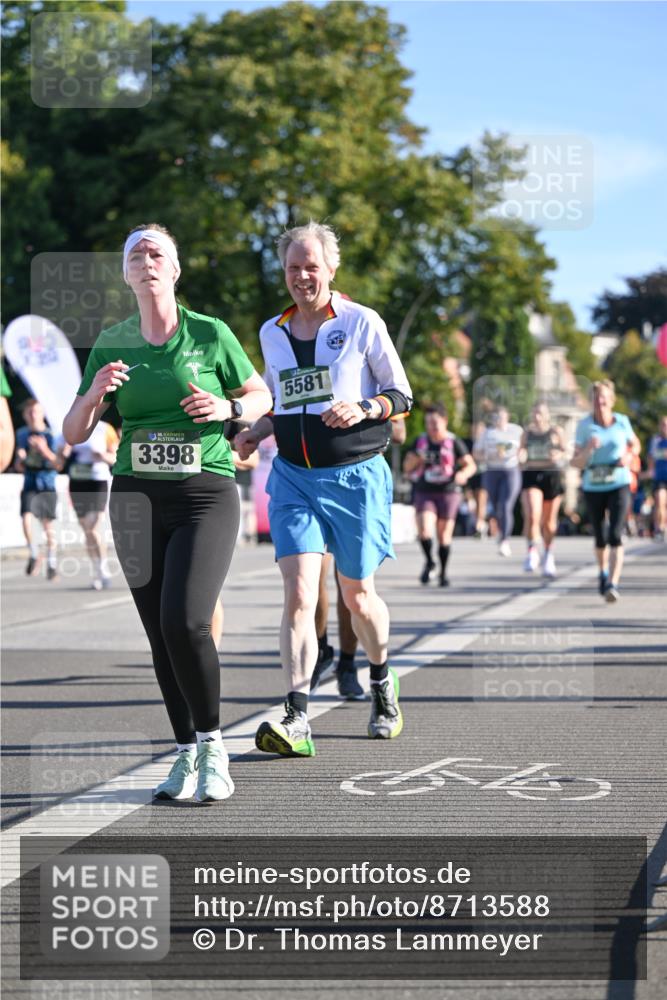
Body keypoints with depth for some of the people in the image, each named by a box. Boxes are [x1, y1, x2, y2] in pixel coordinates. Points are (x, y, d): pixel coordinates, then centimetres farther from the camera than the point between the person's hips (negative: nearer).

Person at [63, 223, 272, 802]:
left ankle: (213, 749, -3)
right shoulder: (112, 345, 8)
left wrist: (228, 408, -9)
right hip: (137, 495, 3)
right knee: (159, 634, 2)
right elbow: (73, 434, 8)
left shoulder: (210, 334, 0)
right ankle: (186, 754, 16)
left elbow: (262, 397, 12)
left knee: (185, 621, -19)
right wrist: (95, 392, -12)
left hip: (206, 493, -3)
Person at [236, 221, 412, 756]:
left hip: (355, 475, -3)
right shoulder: (272, 332, 11)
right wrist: (257, 431, 6)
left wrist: (362, 408, -19)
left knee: (358, 595, 9)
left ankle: (383, 684, 38)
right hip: (293, 476, 3)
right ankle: (297, 721, -19)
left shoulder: (361, 322, -3)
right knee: (299, 594, -13)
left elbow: (402, 395, 0)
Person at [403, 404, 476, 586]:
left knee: (444, 535, 2)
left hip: (448, 493, -2)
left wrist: (463, 473, -25)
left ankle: (443, 572, 19)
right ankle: (429, 562, 8)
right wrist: (417, 458, -10)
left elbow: (471, 465, -2)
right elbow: (407, 467, 12)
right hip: (424, 493, 2)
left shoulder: (454, 442, 0)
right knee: (424, 530, -17)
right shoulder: (420, 442, 9)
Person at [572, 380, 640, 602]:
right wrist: (589, 449, -25)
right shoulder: (584, 426, -5)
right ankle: (603, 572, 42)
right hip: (593, 488, 1)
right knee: (600, 538, 15)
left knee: (615, 536, -17)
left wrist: (629, 456, -5)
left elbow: (636, 444, 17)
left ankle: (613, 584, -23)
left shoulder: (622, 422, -2)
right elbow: (576, 463, -5)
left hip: (619, 486, -1)